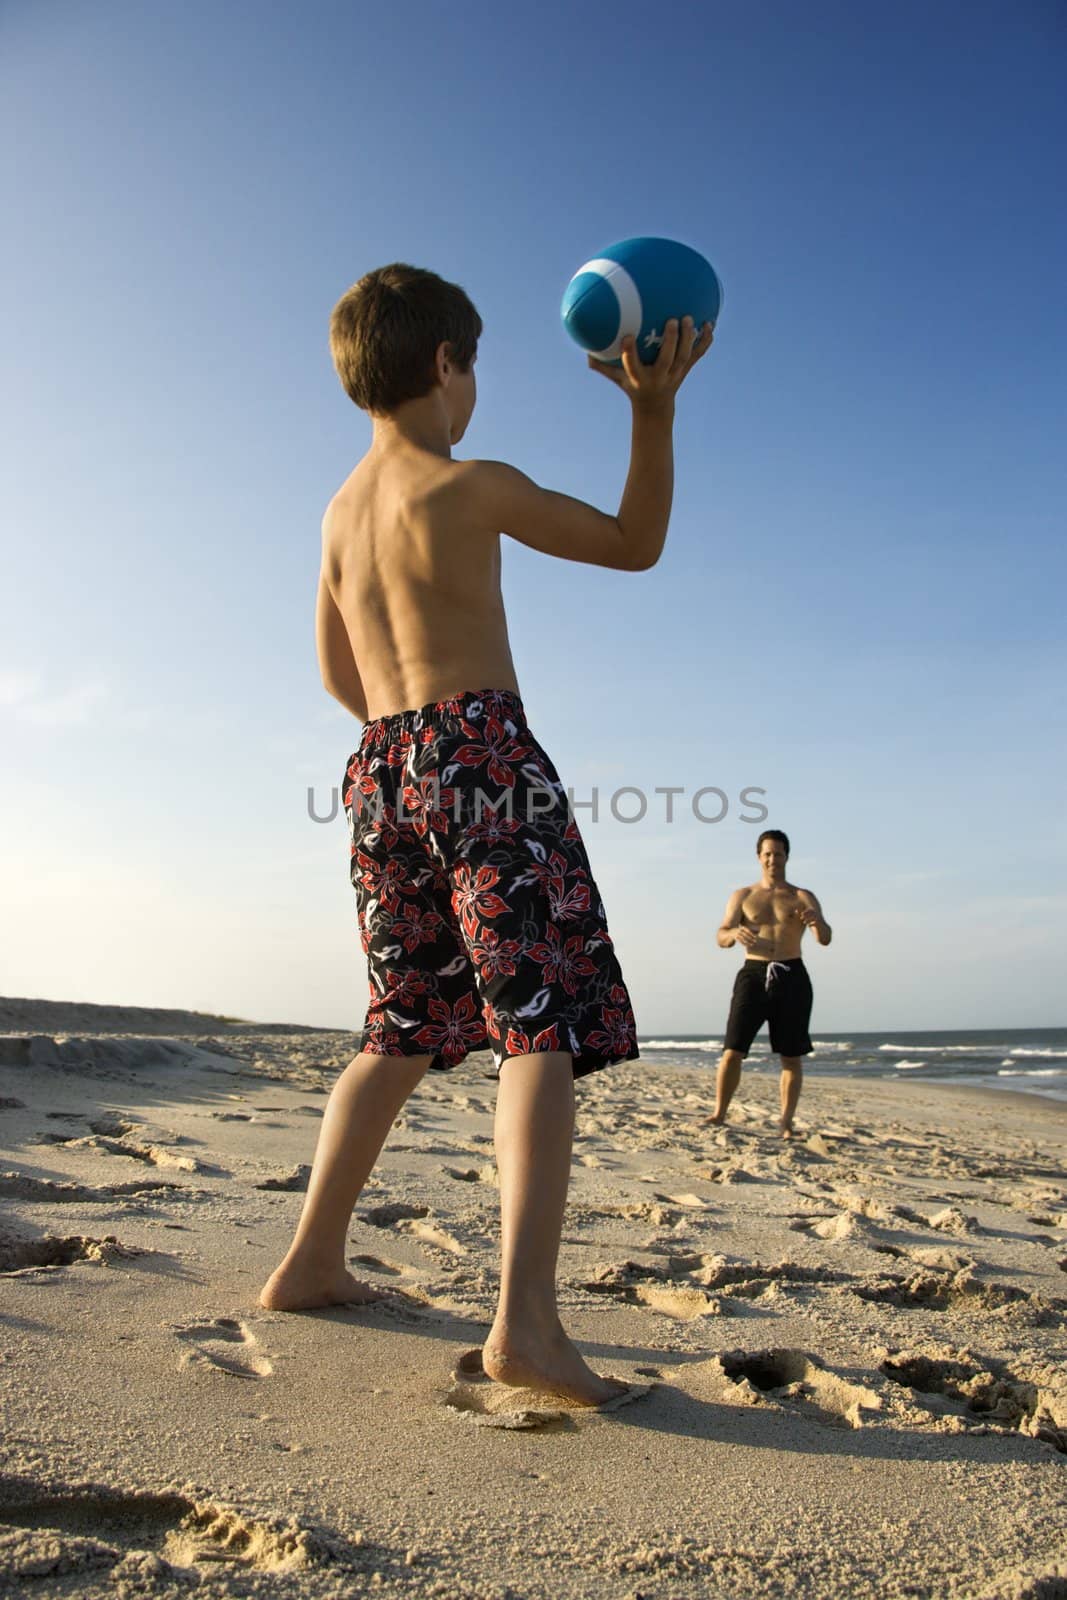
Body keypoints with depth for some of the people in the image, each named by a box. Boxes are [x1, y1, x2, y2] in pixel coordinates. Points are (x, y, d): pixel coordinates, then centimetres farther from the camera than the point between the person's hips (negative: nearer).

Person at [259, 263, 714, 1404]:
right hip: (484, 757, -7)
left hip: (382, 765, 7)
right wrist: (654, 410, 7)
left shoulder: (340, 510, 18)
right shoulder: (473, 485, -3)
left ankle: (311, 1262, 21)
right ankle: (525, 1317, -23)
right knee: (542, 1025, -12)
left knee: (402, 1032, 16)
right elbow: (636, 544, 5)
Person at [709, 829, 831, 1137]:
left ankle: (786, 1123, 8)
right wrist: (735, 933, -24)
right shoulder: (742, 896, 12)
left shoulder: (803, 898, 10)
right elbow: (721, 938, 1)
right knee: (732, 1050, -8)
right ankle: (719, 1115, -4)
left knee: (792, 1056, 1)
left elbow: (825, 939, -5)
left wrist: (816, 921, -29)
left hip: (792, 977, 0)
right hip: (754, 975, 0)